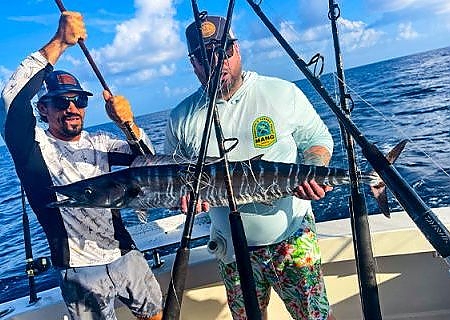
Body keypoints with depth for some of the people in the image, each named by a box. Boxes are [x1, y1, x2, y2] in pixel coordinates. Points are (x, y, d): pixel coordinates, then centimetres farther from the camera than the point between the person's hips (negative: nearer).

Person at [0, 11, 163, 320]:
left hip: (127, 257, 5)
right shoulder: (33, 145, -7)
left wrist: (127, 123, -25)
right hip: (81, 273, -4)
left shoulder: (98, 142, 6)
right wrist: (59, 42, -29)